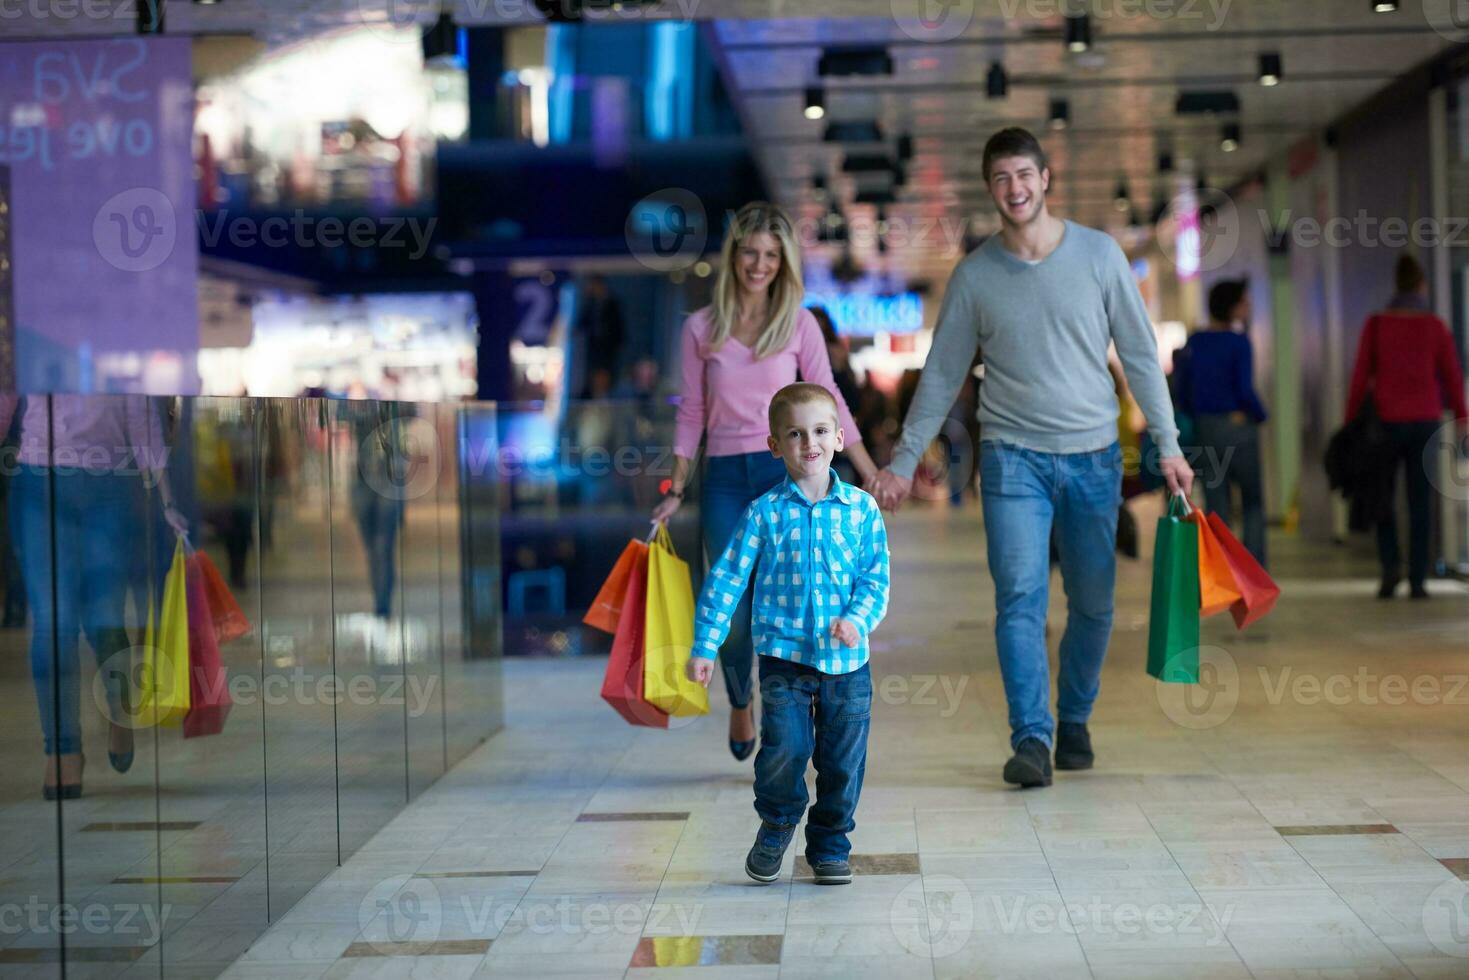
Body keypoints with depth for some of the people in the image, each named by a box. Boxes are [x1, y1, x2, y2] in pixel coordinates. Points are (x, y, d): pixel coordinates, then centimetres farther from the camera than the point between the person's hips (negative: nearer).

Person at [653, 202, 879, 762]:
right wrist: (675, 492, 8)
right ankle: (740, 706, 28)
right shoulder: (701, 329, 6)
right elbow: (691, 414, 10)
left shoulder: (799, 325, 4)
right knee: (733, 612, -2)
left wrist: (871, 474, -1)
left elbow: (829, 403, 5)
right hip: (726, 477, 1)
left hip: (785, 470, -1)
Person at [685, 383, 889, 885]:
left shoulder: (861, 509, 2)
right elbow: (726, 579, 0)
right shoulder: (764, 512, -1)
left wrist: (857, 619, -16)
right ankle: (775, 826, 17)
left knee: (843, 761, 6)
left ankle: (830, 846, 26)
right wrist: (705, 646, -2)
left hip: (847, 659, 2)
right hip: (783, 655, -2)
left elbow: (877, 577, 3)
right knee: (784, 749, -12)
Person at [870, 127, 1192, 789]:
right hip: (1013, 456, -1)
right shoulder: (974, 275, 2)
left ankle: (1074, 723, 26)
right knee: (1020, 594, -13)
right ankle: (1030, 740, -14)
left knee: (1093, 605, 7)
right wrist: (904, 461, 6)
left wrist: (1168, 444, 2)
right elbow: (941, 375, 9)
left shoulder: (1099, 255, 1)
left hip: (1093, 457, 1)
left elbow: (1140, 355, 5)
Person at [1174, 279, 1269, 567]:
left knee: (1217, 507, 9)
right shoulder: (1238, 343, -11)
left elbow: (1180, 388, 6)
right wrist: (1261, 415, 1)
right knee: (1253, 503, 10)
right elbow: (1245, 390, -17)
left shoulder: (1193, 343, 5)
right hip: (1238, 425, -4)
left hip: (1204, 428, 5)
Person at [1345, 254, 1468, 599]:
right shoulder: (1436, 326, -2)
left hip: (1386, 419, 0)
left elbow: (1361, 377, -5)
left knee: (1381, 495, 14)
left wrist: (1351, 424, 1)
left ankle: (1391, 565, -4)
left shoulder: (1376, 324, -4)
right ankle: (1418, 580, 0)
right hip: (1424, 421, 0)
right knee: (1421, 501, 5)